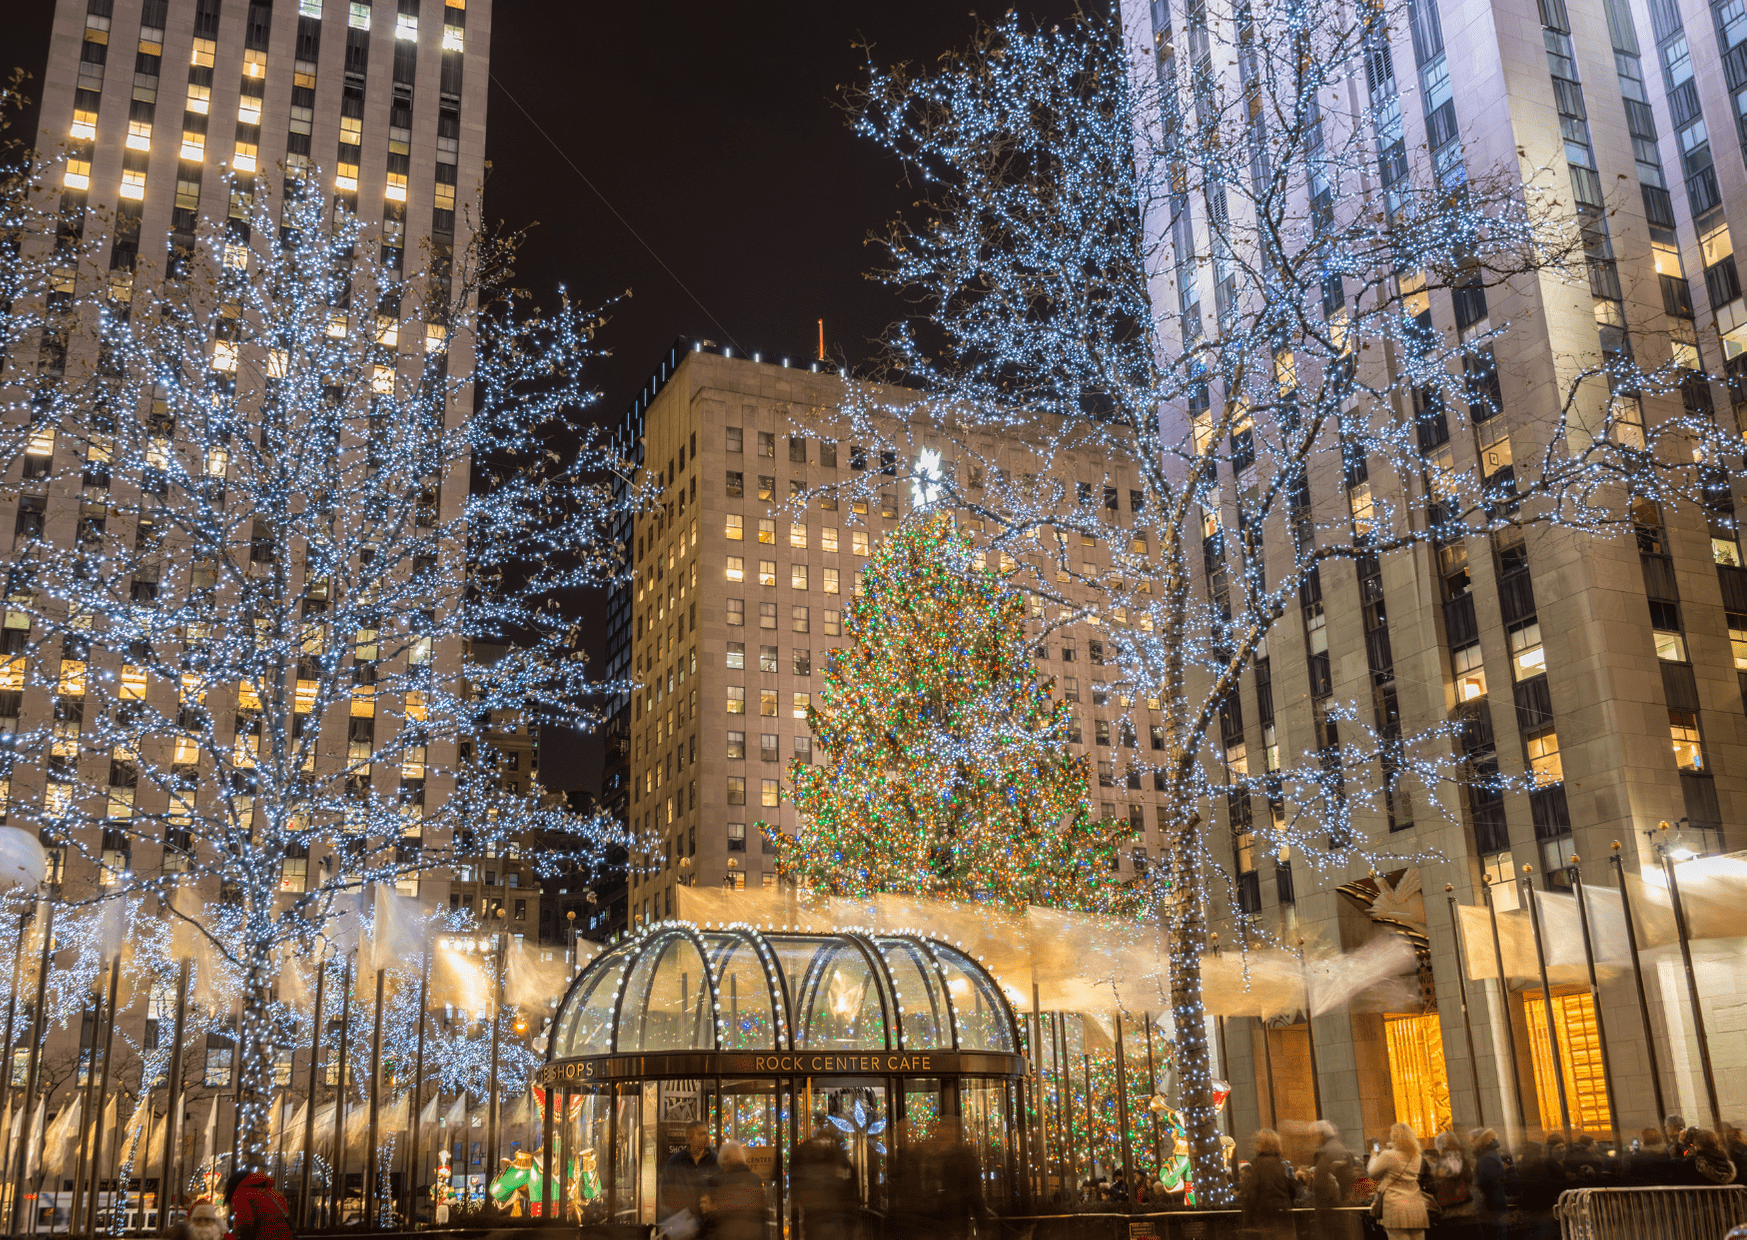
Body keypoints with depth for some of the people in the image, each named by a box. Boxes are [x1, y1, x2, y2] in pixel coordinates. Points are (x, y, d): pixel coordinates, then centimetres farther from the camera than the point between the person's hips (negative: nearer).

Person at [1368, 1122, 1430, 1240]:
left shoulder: (1388, 1156, -8)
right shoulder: (1418, 1158, 12)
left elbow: (1373, 1173, 5)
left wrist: (1374, 1157, 25)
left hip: (1397, 1209, -6)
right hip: (1417, 1209, 6)